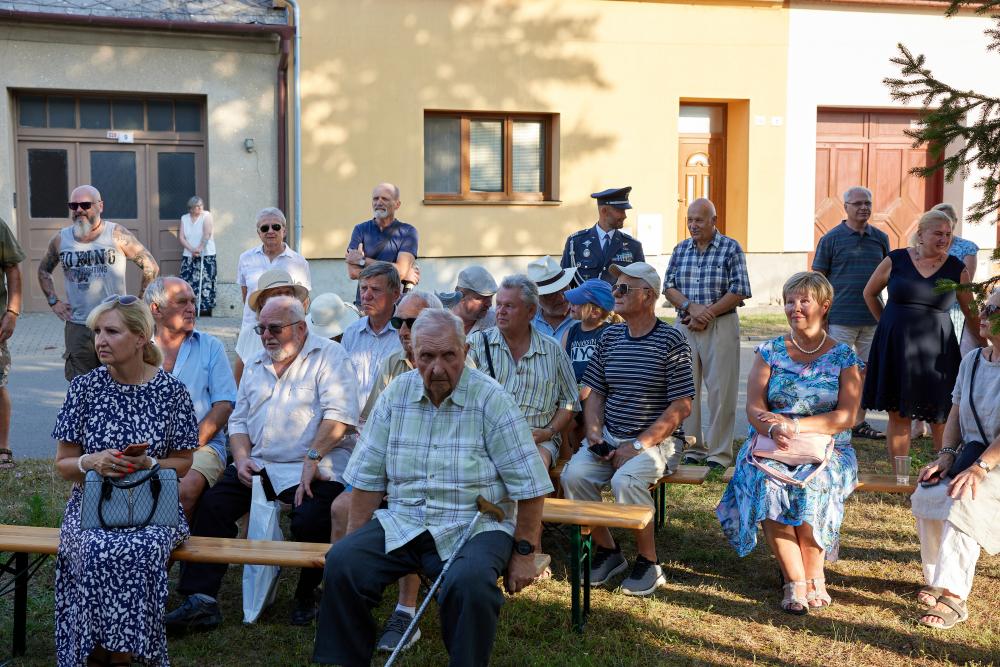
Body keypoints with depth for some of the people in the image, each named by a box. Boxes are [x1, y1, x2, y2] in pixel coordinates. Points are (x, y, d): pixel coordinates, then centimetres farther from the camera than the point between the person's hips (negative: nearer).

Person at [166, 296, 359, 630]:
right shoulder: (255, 365, 22)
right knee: (211, 505, -14)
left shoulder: (329, 356, 0)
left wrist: (312, 459, -20)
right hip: (258, 465, 6)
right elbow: (238, 419, 21)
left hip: (311, 468, -6)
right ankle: (201, 599, -12)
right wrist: (242, 457, 2)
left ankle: (307, 597, -1)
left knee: (310, 522, -29)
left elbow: (338, 414, -13)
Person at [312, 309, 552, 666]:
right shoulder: (396, 395, 4)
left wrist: (523, 553, -8)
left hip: (474, 526, -4)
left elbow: (529, 485, -7)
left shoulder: (491, 400, -8)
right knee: (341, 562, -18)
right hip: (401, 523, 4)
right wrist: (356, 542, 5)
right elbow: (368, 477, 8)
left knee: (469, 582, -33)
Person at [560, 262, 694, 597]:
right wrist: (594, 436, -5)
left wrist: (638, 445, -17)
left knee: (625, 480, -32)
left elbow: (681, 406, -10)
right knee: (574, 475, -22)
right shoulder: (610, 336, 11)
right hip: (608, 437, 5)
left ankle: (649, 562, -9)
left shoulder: (671, 340, -6)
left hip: (654, 440, -5)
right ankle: (607, 550, 0)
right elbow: (594, 393, 13)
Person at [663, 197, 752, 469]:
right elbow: (669, 287, 6)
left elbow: (739, 291, -7)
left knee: (720, 391, -3)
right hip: (685, 326, 4)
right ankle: (692, 448, 17)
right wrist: (692, 307, -12)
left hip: (720, 327, -4)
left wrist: (706, 314, -13)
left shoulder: (731, 248, -1)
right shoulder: (681, 249, 11)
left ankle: (719, 453, 4)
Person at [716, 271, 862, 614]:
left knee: (810, 486, -33)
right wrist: (773, 428, -23)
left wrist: (794, 425, -19)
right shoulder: (769, 352, 9)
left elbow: (846, 416, -6)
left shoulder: (844, 357, 5)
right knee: (768, 486, -31)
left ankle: (812, 576, -14)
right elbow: (753, 409, 1)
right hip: (770, 446, 1)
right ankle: (797, 581, -24)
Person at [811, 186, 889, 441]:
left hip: (873, 318, 5)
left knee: (866, 372, 10)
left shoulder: (880, 238, 10)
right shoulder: (832, 238, -2)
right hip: (841, 319, -4)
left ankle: (859, 422, 20)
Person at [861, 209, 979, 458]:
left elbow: (971, 312, 10)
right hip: (895, 347, 1)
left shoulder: (957, 268, 2)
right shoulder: (896, 260, 0)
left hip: (935, 351, 0)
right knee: (898, 415, 6)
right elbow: (869, 293, 14)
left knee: (939, 418, -2)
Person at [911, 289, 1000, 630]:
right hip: (971, 457, 7)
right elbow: (956, 414, 12)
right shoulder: (972, 361, 10)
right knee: (925, 496, -18)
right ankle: (937, 579, 0)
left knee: (962, 501, -32)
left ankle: (954, 595, -26)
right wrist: (946, 457, -2)